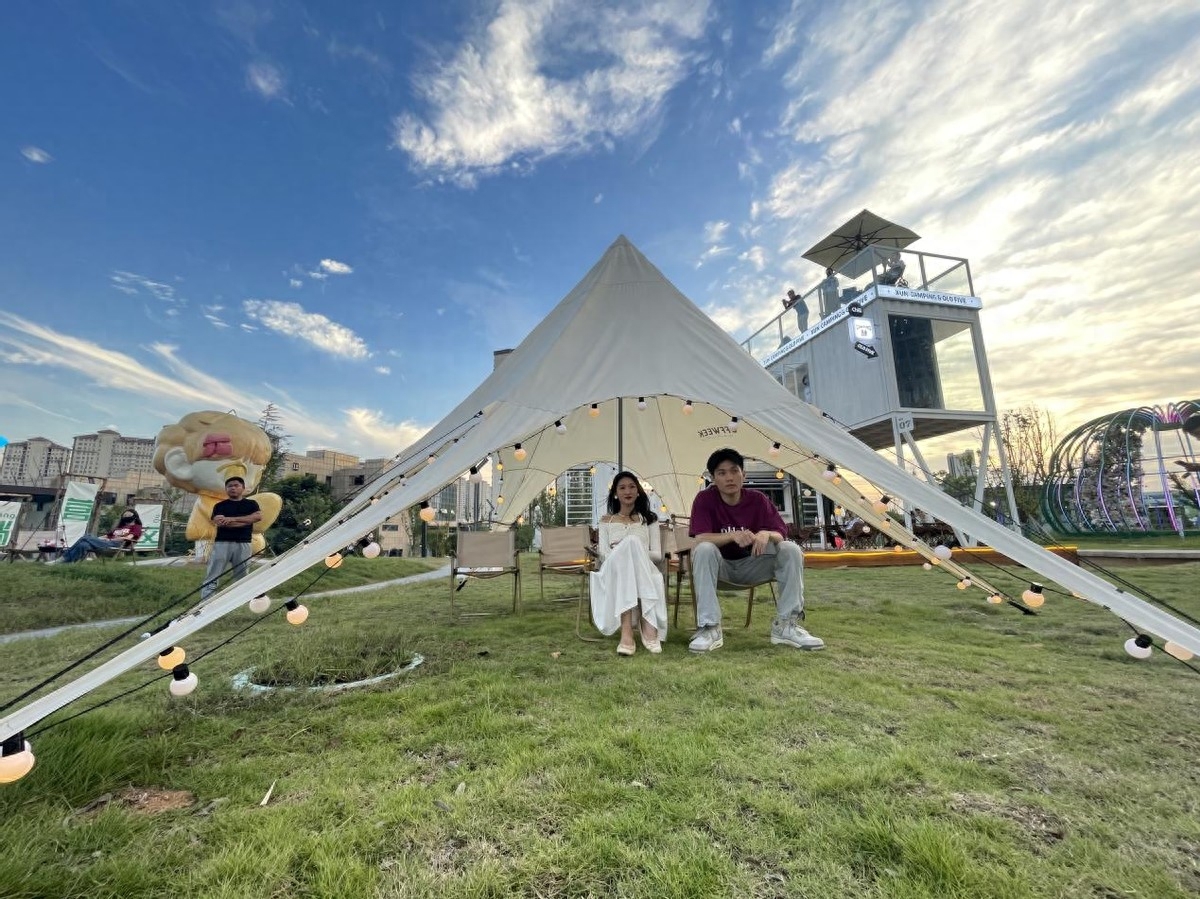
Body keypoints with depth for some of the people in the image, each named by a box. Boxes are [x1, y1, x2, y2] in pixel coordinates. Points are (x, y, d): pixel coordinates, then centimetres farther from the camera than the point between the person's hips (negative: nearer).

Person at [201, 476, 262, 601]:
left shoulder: (251, 504, 12)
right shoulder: (219, 506, 11)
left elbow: (259, 516, -8)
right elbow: (219, 522, -7)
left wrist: (232, 518, -11)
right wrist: (246, 521, -8)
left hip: (243, 544, 0)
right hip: (222, 543, 0)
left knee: (241, 579, 4)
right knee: (211, 578, -5)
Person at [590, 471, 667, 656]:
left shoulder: (649, 519, 23)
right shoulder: (606, 521, 23)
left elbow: (657, 555, 11)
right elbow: (603, 555, 9)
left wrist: (634, 553, -8)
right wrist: (626, 551, -12)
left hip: (644, 570, 0)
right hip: (613, 571, 0)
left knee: (631, 543, -38)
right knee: (631, 542, -36)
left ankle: (627, 632, -47)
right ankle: (647, 626, -48)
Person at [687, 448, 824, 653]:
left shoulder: (758, 499, -6)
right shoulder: (705, 499, -13)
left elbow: (780, 536, -10)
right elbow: (700, 539, -23)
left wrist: (766, 534, -34)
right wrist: (733, 536, -39)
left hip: (752, 565, 3)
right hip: (721, 567, -2)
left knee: (791, 550, -20)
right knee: (704, 550, -35)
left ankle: (785, 625, -14)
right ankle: (710, 628, -31)